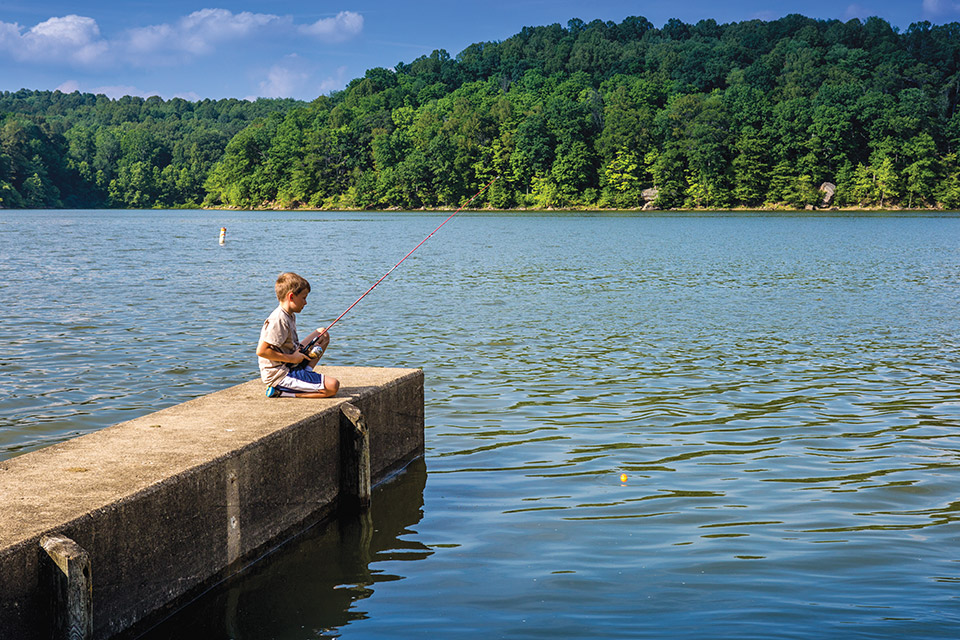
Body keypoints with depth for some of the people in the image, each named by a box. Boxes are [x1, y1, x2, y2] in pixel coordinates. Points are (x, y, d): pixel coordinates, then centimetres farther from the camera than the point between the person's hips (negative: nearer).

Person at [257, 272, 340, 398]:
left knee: (323, 334, 21)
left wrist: (300, 353, 3)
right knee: (333, 386, -22)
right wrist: (291, 358, -19)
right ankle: (280, 391, -14)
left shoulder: (290, 316, 10)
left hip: (290, 365, 10)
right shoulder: (279, 319, -21)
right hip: (279, 376, -10)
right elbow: (261, 351, -25)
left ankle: (305, 372, 4)